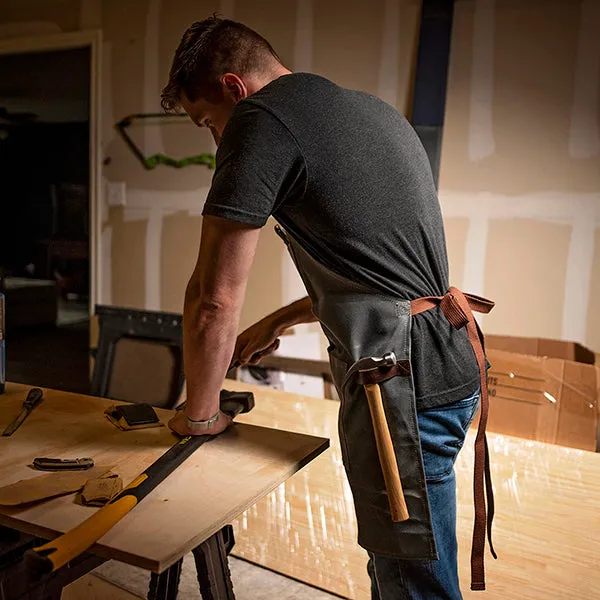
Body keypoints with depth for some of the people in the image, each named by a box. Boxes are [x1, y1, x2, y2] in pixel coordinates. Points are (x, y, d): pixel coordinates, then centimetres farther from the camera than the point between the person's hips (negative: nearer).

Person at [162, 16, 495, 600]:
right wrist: (277, 322, 27)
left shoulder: (260, 119, -10)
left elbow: (214, 300, -13)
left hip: (404, 383, -10)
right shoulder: (369, 107, 19)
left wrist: (199, 413, 3)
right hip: (444, 365, 10)